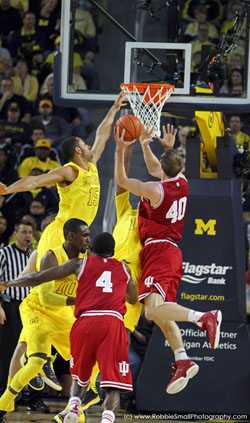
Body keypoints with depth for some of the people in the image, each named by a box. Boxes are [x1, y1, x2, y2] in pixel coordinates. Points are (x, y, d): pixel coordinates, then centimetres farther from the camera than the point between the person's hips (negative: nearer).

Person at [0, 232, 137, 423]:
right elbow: (133, 299, 42)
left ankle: (74, 407, -3)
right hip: (113, 322, -1)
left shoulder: (80, 263, 18)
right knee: (113, 387, -3)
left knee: (80, 378, 24)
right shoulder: (123, 269, 23)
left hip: (85, 321, 1)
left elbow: (38, 278, 18)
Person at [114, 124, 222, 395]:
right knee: (161, 313, 11)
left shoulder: (156, 191, -14)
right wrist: (145, 146, 26)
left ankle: (205, 317, -38)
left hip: (158, 250, -9)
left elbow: (121, 181, -3)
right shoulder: (182, 184, 8)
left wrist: (121, 150, 0)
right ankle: (182, 361, 0)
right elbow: (154, 169, 29)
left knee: (153, 309, -24)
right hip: (172, 253, 9)